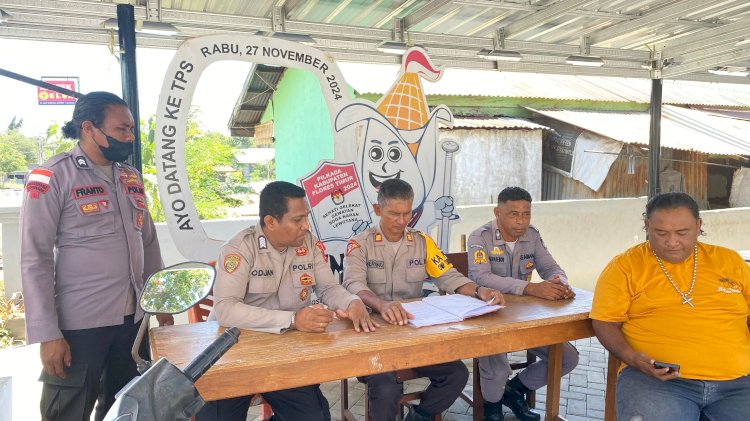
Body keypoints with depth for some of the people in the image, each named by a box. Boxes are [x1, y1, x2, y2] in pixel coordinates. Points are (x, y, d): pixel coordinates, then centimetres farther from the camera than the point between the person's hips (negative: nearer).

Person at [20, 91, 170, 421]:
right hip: (79, 323, -5)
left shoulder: (131, 177, 9)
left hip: (132, 318, 6)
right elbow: (35, 260, -11)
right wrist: (47, 334, -14)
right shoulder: (52, 177, -9)